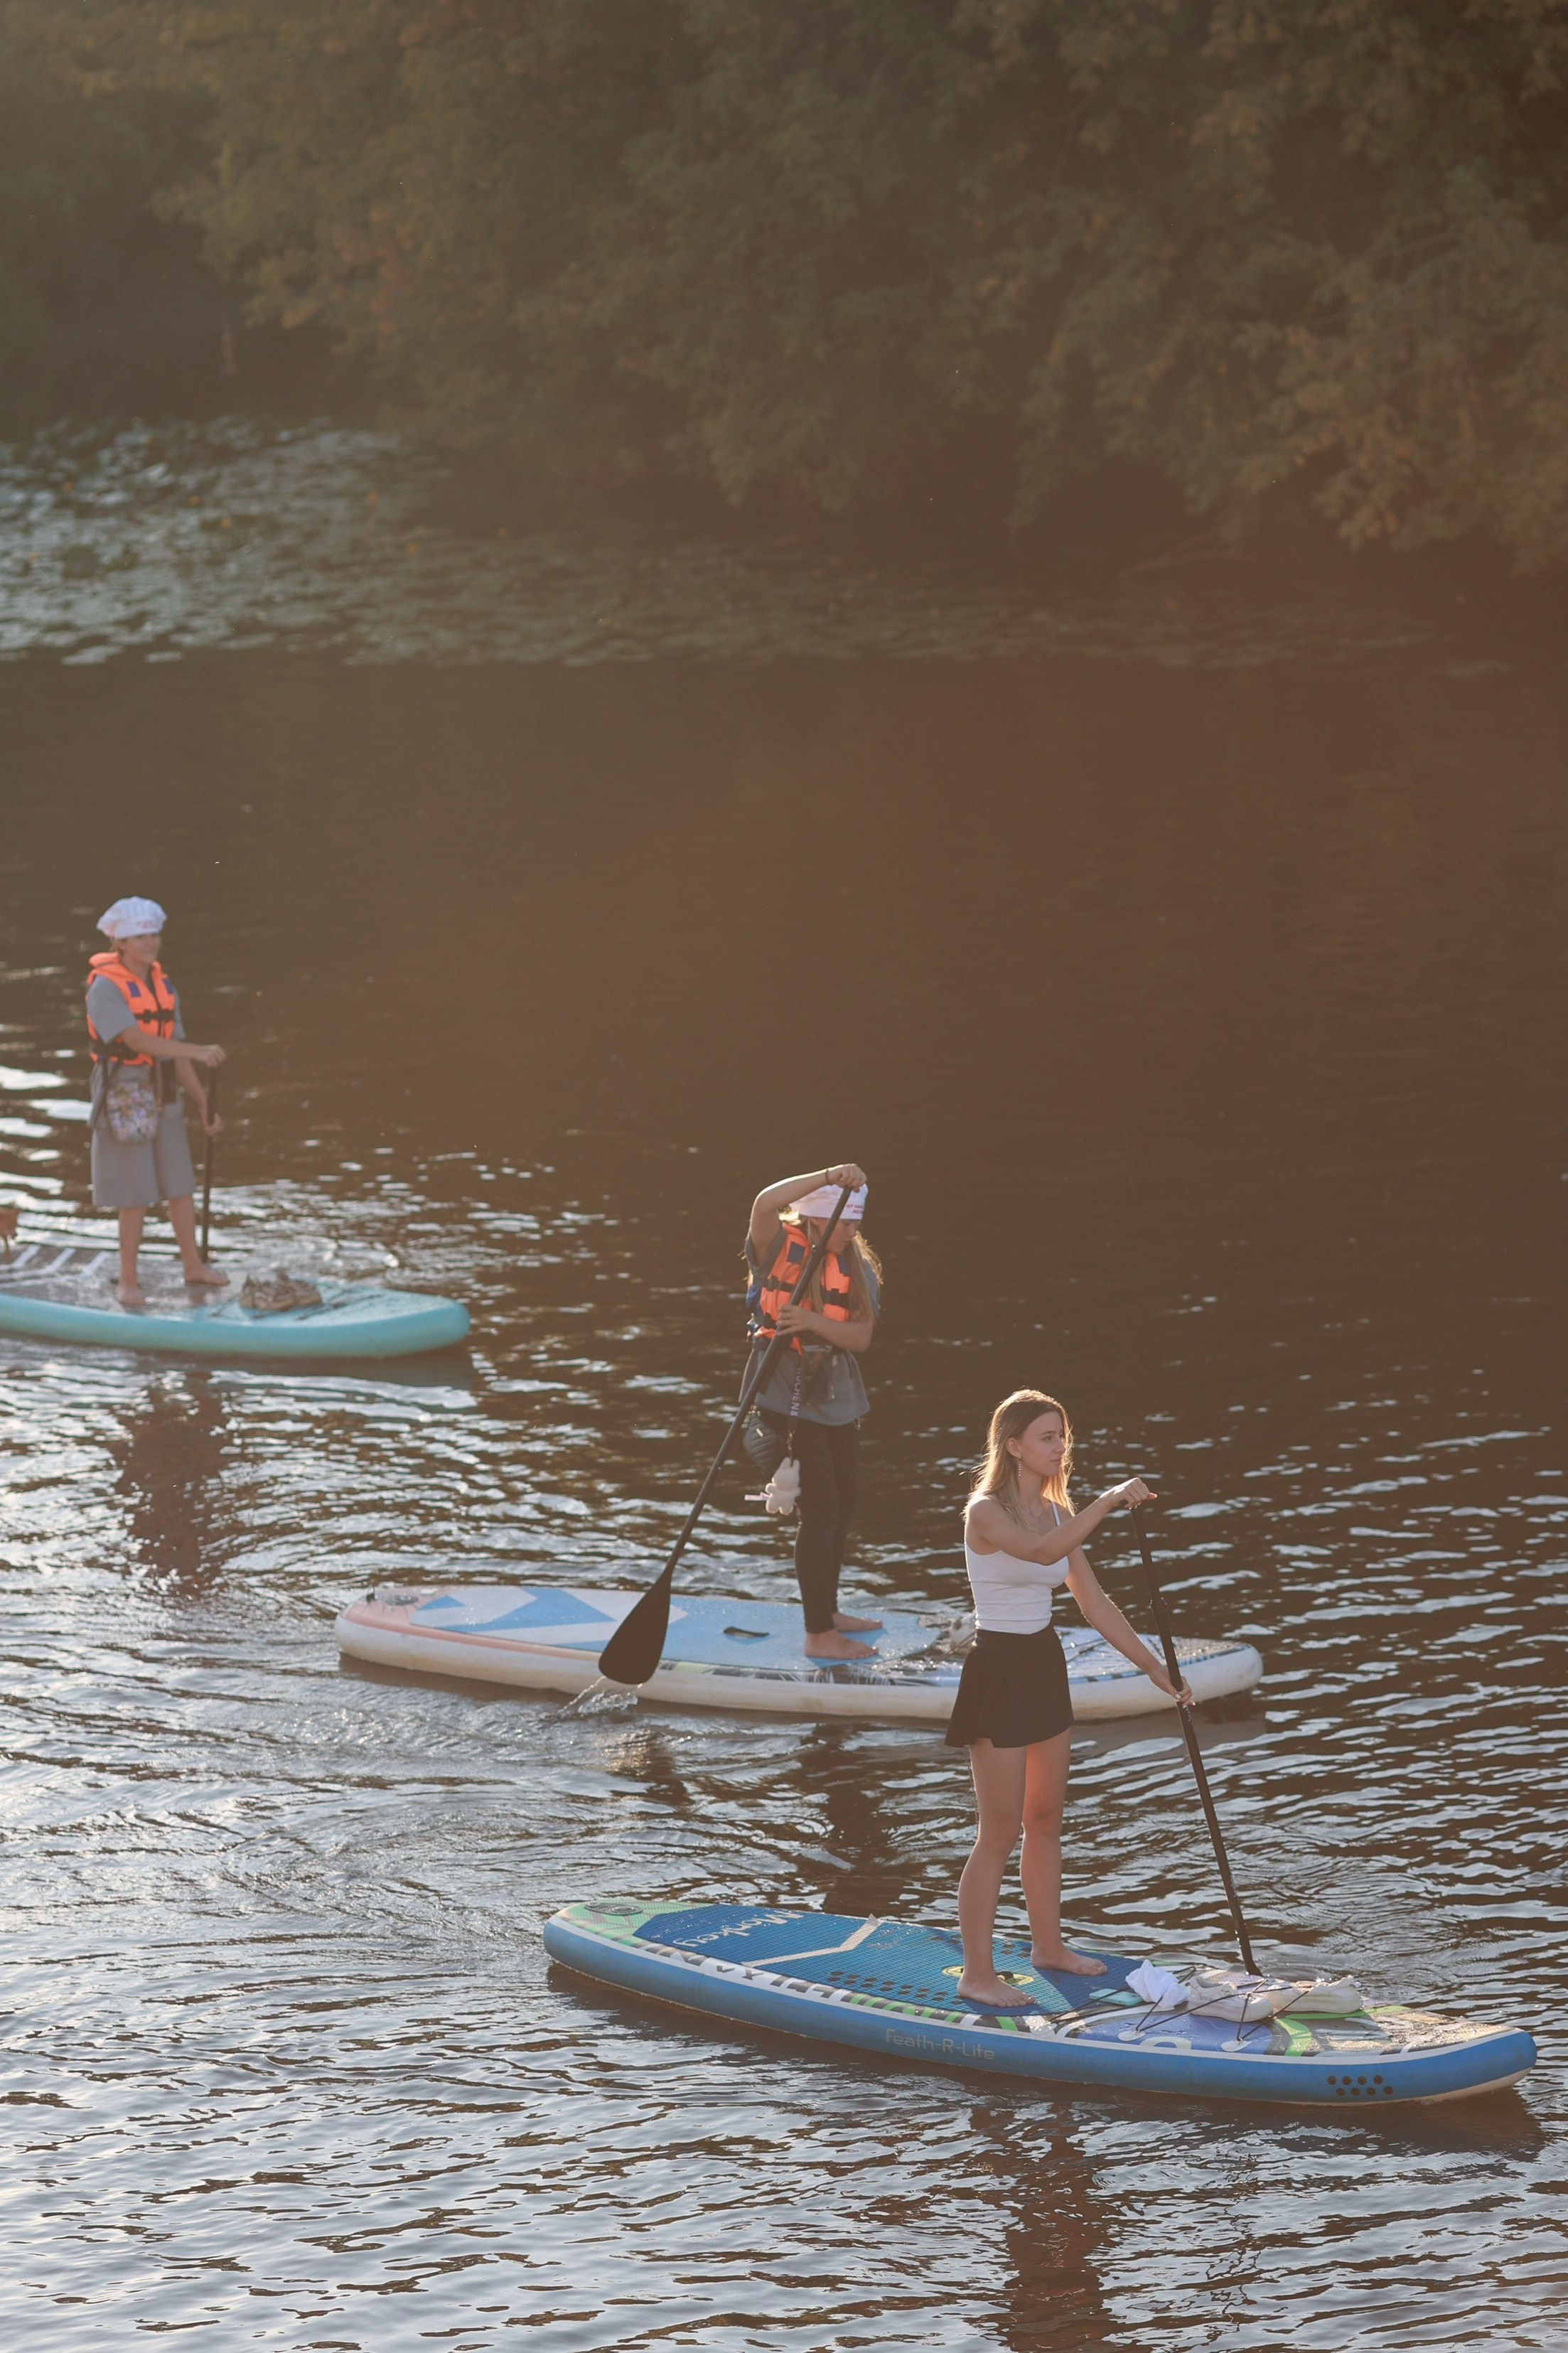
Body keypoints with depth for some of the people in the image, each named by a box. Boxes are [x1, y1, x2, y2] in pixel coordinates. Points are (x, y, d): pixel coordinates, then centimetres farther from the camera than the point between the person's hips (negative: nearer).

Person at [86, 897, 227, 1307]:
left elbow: (176, 1054, 13)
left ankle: (193, 1265, 28)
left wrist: (204, 1104, 10)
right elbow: (136, 1040, -26)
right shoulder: (105, 988, -14)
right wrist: (199, 1052, -32)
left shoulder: (164, 988, 9)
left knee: (181, 1187, 12)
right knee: (136, 1196, -4)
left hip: (162, 1102, 7)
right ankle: (127, 1282, 8)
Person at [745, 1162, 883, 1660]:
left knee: (844, 1505, 17)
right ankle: (819, 1635, -2)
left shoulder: (859, 1269, 5)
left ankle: (828, 1611, 36)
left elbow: (861, 1337, -6)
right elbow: (766, 1204, -30)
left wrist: (812, 1323, -23)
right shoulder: (779, 1249, -8)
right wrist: (827, 1178, -36)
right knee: (821, 1510, -8)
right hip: (787, 1394, -7)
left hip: (837, 1395, 7)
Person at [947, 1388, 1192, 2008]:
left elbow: (1094, 1602, 11)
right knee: (999, 1833, -4)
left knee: (1046, 1821, 18)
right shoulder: (987, 1512, -17)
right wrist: (1109, 1501, -40)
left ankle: (1048, 1945, 33)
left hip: (1044, 1667, 8)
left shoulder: (1057, 1513, 7)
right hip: (998, 1671, -8)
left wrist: (1154, 1667, 8)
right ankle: (977, 1975, 3)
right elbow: (1040, 1552, -37)